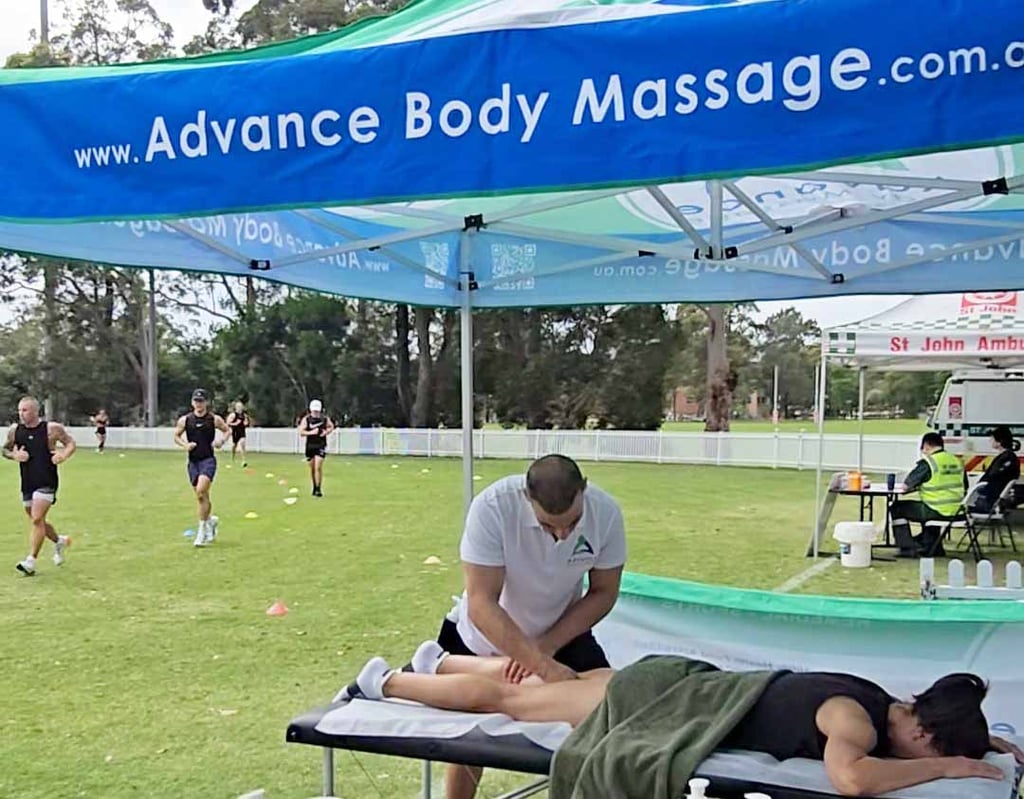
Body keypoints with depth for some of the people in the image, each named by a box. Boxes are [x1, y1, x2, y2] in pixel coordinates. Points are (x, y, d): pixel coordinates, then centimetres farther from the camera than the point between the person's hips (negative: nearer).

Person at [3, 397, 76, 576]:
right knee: (37, 521, 16)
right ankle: (59, 541, 42)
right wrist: (14, 455, -6)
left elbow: (70, 443, 4)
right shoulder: (15, 430, 3)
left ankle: (31, 562, -11)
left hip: (46, 484, -5)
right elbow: (5, 449, 16)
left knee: (37, 520, -15)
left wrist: (64, 455, -17)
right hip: (27, 484, 6)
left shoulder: (52, 428, -8)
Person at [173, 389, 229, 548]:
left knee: (201, 491, -20)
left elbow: (226, 430, 14)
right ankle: (210, 520, 36)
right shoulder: (185, 420, 4)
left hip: (208, 460, -3)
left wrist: (221, 440, -5)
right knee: (202, 496, 10)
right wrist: (184, 445, -5)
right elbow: (176, 436, 15)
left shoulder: (214, 419, 0)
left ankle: (202, 529, -12)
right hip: (193, 461, 3)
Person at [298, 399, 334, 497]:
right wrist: (311, 432, -24)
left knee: (318, 467, -13)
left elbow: (331, 426, 18)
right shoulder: (306, 419, -4)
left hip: (321, 446, -1)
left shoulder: (325, 418, 0)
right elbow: (301, 432, -10)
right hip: (310, 445, 1)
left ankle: (318, 489, -9)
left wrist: (326, 432, -3)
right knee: (312, 468, 10)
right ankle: (314, 487, 28)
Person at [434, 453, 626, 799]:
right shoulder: (492, 507, -35)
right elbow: (481, 604, -35)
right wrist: (543, 665, -42)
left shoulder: (605, 512, -26)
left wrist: (545, 647, -22)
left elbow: (603, 593, -13)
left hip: (563, 634, 2)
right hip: (485, 639, -2)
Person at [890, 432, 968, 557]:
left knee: (897, 508, 11)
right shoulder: (957, 461, 6)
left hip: (937, 512, -7)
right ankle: (934, 548, 43)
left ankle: (908, 549, 10)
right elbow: (964, 488, 19)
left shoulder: (928, 463, -13)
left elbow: (905, 486, -10)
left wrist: (918, 485, 13)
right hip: (956, 511, 7)